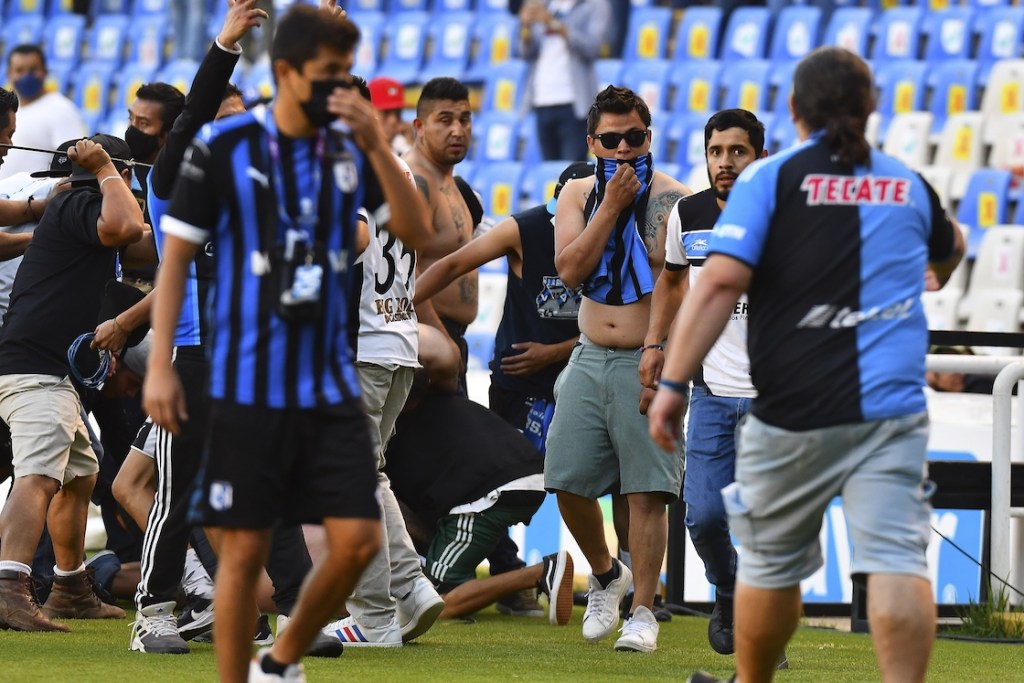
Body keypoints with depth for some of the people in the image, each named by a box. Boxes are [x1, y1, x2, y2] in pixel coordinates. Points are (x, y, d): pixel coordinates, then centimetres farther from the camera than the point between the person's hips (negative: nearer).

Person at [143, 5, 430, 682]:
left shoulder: (353, 147, 4)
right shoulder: (223, 145, -7)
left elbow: (416, 231, -5)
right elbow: (177, 254, -3)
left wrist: (376, 144, -17)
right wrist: (160, 365, -7)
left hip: (331, 386, 4)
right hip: (247, 389, -4)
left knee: (358, 541, -3)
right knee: (245, 551, -1)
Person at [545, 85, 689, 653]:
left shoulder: (673, 200, -4)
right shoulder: (578, 194, 9)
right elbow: (570, 270, -5)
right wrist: (612, 204, -10)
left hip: (647, 364, -4)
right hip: (588, 360, 4)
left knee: (646, 493, -8)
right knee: (568, 483, 1)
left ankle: (642, 612, -1)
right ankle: (607, 575, 26)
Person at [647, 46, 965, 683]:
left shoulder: (769, 177, -1)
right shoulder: (909, 186, 12)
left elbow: (721, 281, -14)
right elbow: (950, 251, 36)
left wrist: (673, 382, -13)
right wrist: (943, 268, 60)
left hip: (793, 414, -2)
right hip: (892, 412, 2)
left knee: (771, 565, 14)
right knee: (895, 560, -9)